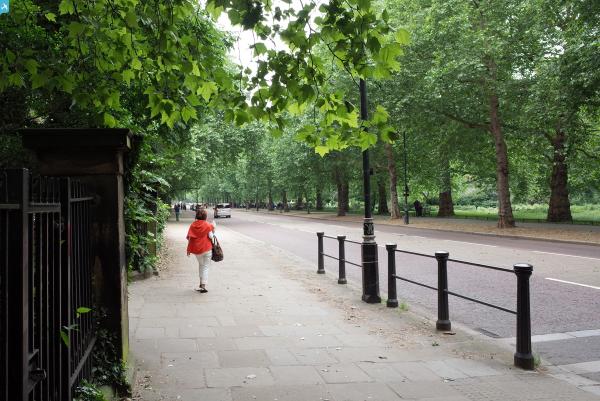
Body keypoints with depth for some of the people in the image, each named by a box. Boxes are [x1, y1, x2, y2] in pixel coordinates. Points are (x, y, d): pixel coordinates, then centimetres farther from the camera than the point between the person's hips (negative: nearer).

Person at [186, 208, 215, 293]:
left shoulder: (192, 225, 0)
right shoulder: (208, 225, -9)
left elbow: (189, 238, 0)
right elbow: (211, 236, -10)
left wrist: (188, 249, 6)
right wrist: (213, 231, 9)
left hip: (196, 249, 4)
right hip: (206, 249, -3)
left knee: (200, 264, 23)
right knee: (205, 267, 4)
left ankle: (201, 284, 23)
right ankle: (203, 286, -5)